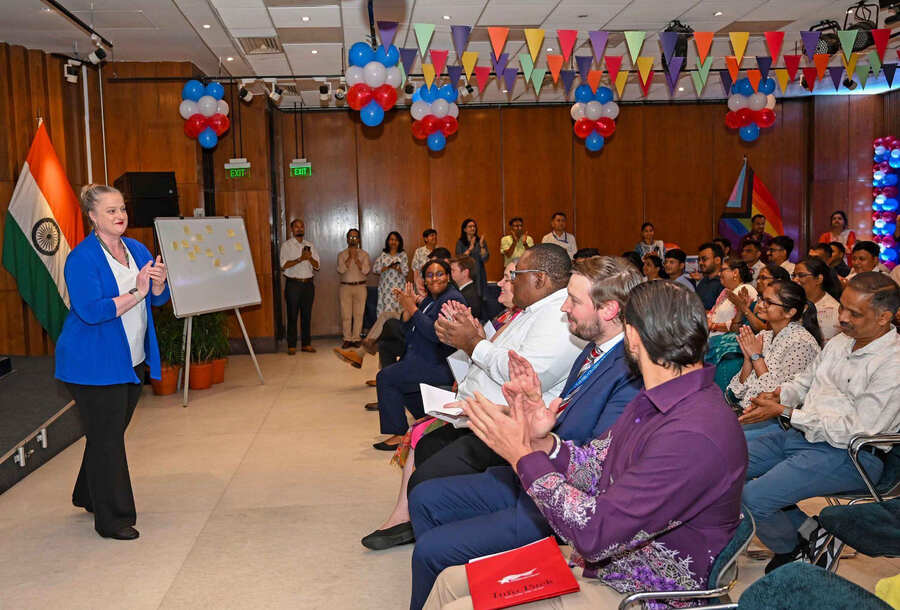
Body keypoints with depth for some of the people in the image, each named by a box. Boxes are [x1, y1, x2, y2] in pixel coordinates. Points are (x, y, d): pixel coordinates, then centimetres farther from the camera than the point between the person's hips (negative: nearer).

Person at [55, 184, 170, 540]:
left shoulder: (137, 249, 7)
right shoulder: (81, 259, -15)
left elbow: (159, 299, 8)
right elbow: (91, 311, -25)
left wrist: (159, 283, -14)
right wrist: (135, 292, -26)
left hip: (131, 361, 7)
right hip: (94, 364, -7)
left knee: (112, 433, 19)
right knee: (106, 439, -1)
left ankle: (89, 496, 39)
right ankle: (112, 520, 9)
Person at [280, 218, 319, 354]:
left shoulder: (310, 245, 14)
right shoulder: (286, 245, 1)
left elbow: (317, 266, 9)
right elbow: (284, 265, -9)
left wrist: (310, 258, -11)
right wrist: (300, 259, -17)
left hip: (308, 283, 4)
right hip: (293, 283, -4)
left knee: (307, 315, 6)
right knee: (292, 315, -2)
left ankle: (306, 344, 13)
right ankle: (291, 345, 3)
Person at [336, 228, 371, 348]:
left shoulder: (364, 254, 7)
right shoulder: (342, 255, 7)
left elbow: (365, 270, -6)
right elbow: (341, 270, -9)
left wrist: (356, 258, -11)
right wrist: (350, 257, -11)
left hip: (360, 287, 0)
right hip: (345, 287, 0)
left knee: (359, 314, 0)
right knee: (346, 315, 0)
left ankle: (356, 338, 7)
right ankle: (347, 339, 7)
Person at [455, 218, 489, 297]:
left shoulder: (481, 241, 5)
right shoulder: (460, 243, 2)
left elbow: (485, 259, -1)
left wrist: (481, 245, -13)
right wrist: (470, 248, -13)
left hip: (479, 275, 2)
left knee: (481, 297, -3)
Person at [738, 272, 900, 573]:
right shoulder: (840, 341, 10)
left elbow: (854, 430, -21)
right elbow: (806, 379, 23)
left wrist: (783, 412, -20)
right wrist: (776, 395, 0)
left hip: (847, 454, -9)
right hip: (801, 433, 9)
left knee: (752, 498, -23)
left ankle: (792, 552, 11)